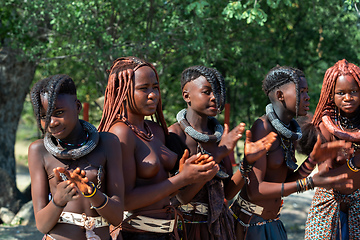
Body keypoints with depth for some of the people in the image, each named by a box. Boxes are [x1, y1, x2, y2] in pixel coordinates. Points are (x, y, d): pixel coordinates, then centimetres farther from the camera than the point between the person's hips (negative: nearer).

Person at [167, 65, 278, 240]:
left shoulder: (221, 134, 3)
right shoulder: (175, 134, -13)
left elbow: (227, 192, 2)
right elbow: (183, 196, -21)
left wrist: (247, 162, -13)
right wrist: (218, 154, -24)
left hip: (218, 225, 5)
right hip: (186, 226, -5)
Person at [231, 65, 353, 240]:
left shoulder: (291, 131, 6)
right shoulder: (262, 127, -17)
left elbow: (286, 183, 8)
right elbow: (255, 190, -22)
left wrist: (313, 159, -5)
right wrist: (309, 183, -25)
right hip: (248, 224, -7)